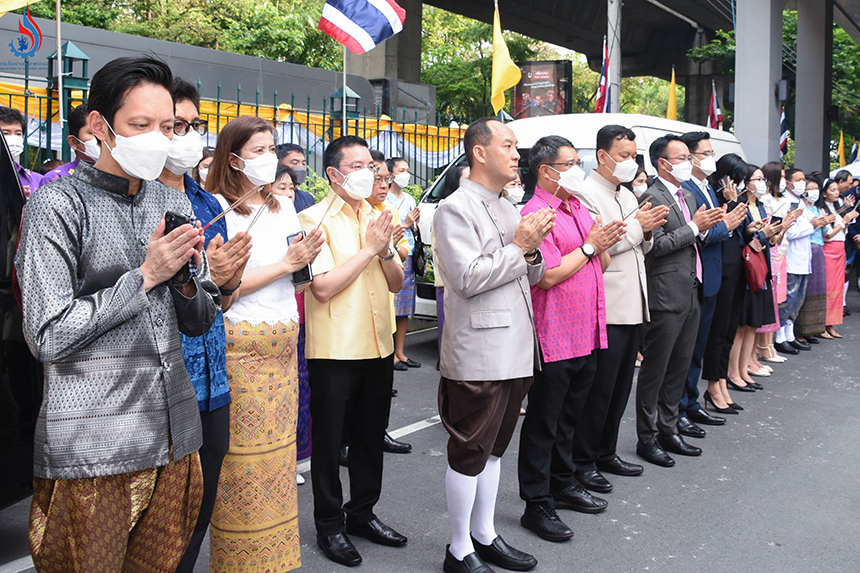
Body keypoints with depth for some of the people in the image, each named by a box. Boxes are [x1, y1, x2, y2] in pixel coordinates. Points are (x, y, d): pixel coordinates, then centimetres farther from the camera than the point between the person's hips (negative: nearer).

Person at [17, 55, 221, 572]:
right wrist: (146, 276, -15)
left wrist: (187, 280, -8)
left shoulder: (175, 203, 10)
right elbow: (48, 337, -15)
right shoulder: (59, 205, -9)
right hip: (90, 451, -5)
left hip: (174, 437, 6)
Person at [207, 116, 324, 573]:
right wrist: (285, 263, -13)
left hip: (283, 342, 7)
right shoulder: (217, 209, -8)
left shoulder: (284, 206, 13)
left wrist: (305, 260, -6)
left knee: (279, 448, 12)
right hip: (240, 345, -7)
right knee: (243, 456, -1)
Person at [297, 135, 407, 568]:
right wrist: (369, 249, -16)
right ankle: (330, 525, 22)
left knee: (371, 436, 17)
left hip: (378, 346, 6)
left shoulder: (376, 218, 10)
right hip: (334, 349, -6)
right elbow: (323, 286, -20)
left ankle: (362, 513, 34)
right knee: (330, 440, 7)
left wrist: (386, 251, -9)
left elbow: (396, 283, 10)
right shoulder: (315, 220, -10)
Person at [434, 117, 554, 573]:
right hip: (477, 354, -8)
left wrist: (532, 248, -3)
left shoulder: (509, 210, 16)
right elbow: (468, 279, -20)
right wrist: (518, 246, -13)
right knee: (469, 452, 2)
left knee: (493, 447, 17)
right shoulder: (455, 209, -10)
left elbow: (531, 277, 17)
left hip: (514, 350, 9)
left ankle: (484, 535, 30)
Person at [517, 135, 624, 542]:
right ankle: (537, 505, 11)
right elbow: (548, 276, -20)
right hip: (555, 340, -8)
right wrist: (590, 245, -14)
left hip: (586, 336, 8)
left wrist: (604, 244, -2)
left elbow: (600, 267, 18)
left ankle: (562, 485, 35)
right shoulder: (536, 214, -13)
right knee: (543, 424, 2)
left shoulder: (580, 209, 15)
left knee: (568, 418, 20)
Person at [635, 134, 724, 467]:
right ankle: (647, 438, 10)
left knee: (679, 368, 14)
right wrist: (694, 226, -15)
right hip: (666, 298, -9)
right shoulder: (651, 197, -11)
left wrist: (705, 229, 2)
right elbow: (656, 245, -20)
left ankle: (668, 430, 25)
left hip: (691, 295, 9)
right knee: (655, 370, 0)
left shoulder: (689, 197, 17)